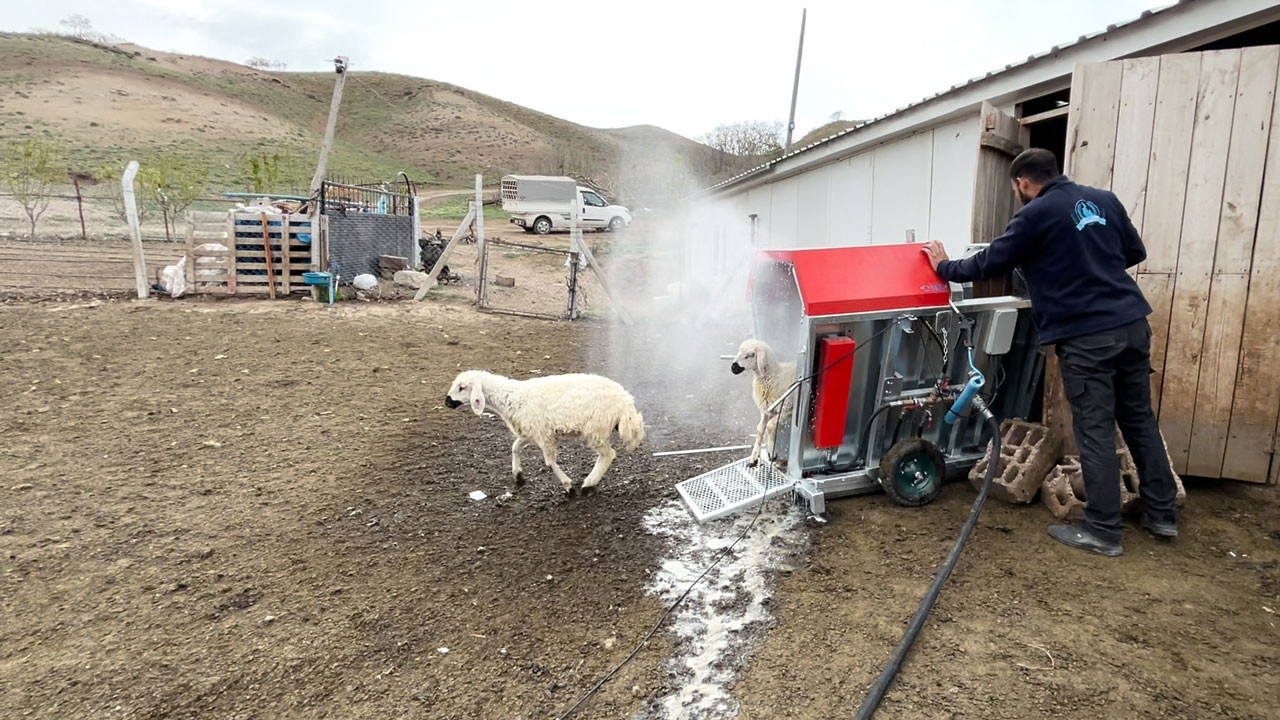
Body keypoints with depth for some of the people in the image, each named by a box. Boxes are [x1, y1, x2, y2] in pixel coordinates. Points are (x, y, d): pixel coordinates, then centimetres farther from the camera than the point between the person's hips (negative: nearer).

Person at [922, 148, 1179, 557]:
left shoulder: (1035, 214, -7)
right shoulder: (1105, 200, 12)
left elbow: (989, 264, -3)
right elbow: (1136, 252, 21)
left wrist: (944, 268, 13)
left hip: (1085, 337, -7)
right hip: (1132, 323, 7)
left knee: (1095, 432, -1)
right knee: (1140, 419, 17)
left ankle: (1102, 531, 8)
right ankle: (1161, 513, 27)